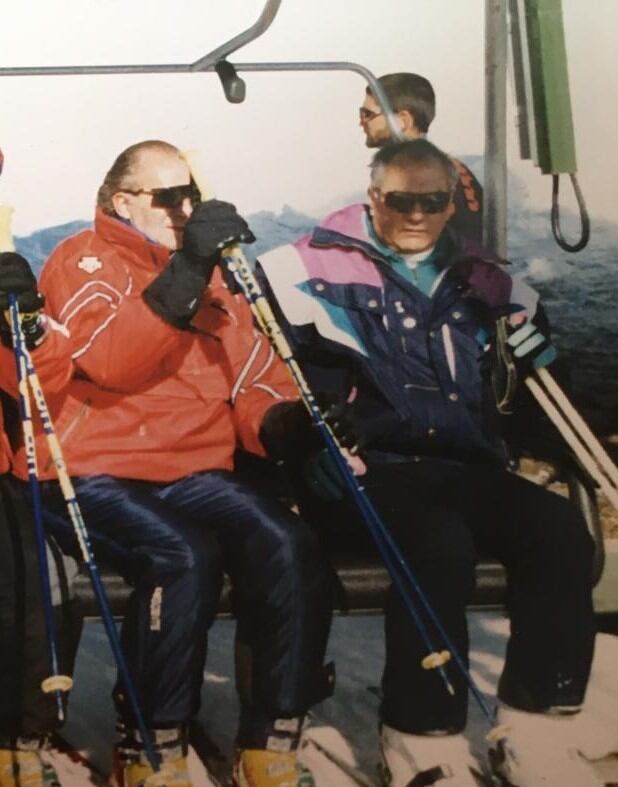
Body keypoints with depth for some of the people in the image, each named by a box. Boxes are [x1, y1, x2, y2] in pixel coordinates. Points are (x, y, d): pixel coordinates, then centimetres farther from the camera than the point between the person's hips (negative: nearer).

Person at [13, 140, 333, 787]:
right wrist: (184, 273, -25)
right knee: (184, 556, -32)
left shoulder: (213, 275, 19)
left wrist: (280, 419, -9)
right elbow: (110, 361, -19)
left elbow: (254, 380, 14)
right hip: (95, 473, -5)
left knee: (288, 545, -22)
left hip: (194, 472, 5)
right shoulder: (84, 261, 1)